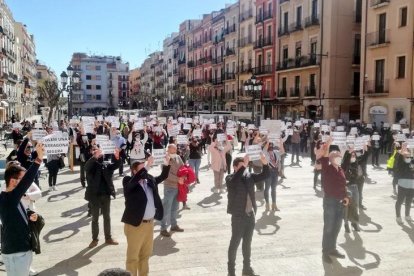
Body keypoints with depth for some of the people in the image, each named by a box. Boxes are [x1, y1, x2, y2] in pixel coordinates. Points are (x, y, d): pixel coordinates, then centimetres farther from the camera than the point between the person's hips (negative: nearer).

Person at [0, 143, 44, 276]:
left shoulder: (13, 199, 8)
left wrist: (29, 218, 1)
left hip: (22, 249, 9)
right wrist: (38, 159, -43)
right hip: (15, 253, -9)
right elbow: (26, 182, -38)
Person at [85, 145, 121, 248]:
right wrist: (94, 157, -47)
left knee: (107, 217, 13)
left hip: (106, 195, 3)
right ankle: (94, 239, 20)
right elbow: (86, 166, -28)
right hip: (95, 196, -3)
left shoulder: (107, 165, 4)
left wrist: (117, 157, -35)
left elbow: (116, 165, -12)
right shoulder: (91, 165, -5)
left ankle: (108, 238, 24)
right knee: (95, 218, 9)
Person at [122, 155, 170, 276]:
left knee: (146, 253, 21)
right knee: (133, 256, 5)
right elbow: (136, 179, -33)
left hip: (150, 223, 7)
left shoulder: (150, 179, 7)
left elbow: (162, 177, 15)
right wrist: (147, 166, -39)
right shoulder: (128, 182, -12)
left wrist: (166, 164, -1)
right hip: (135, 224, -7)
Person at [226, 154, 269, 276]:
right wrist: (243, 166, -41)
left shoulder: (249, 176, 5)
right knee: (235, 242, 5)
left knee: (248, 242, 17)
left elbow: (264, 175, 2)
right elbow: (234, 181, -34)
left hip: (251, 215, 6)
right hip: (238, 216, -6)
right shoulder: (230, 178, -11)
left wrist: (265, 164, -16)